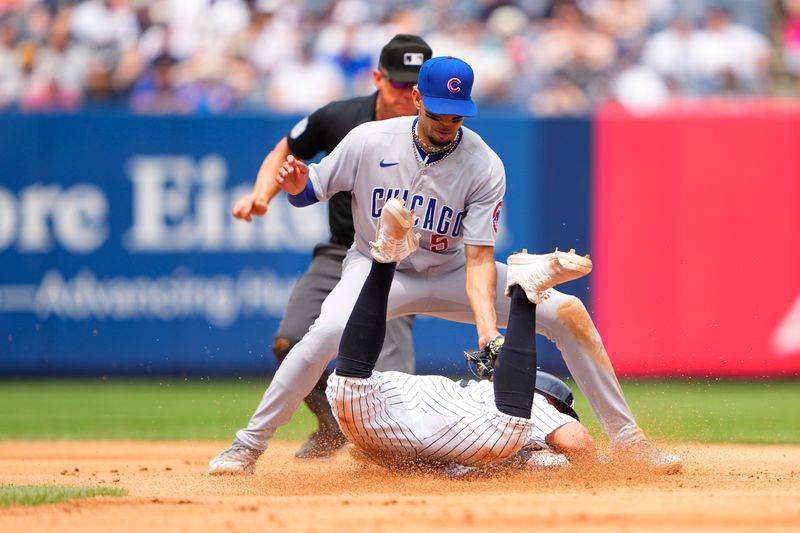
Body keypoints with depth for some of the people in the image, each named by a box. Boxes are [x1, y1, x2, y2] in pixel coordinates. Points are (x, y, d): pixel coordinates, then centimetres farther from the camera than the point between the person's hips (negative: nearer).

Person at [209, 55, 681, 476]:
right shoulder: (369, 142, -17)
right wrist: (297, 185, -29)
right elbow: (312, 191, -3)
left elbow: (479, 258, -23)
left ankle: (626, 438, -4)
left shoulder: (485, 167, -19)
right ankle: (248, 448, -20)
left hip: (450, 276, 1)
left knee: (568, 312, -14)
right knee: (327, 333, -35)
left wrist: (488, 328, -38)